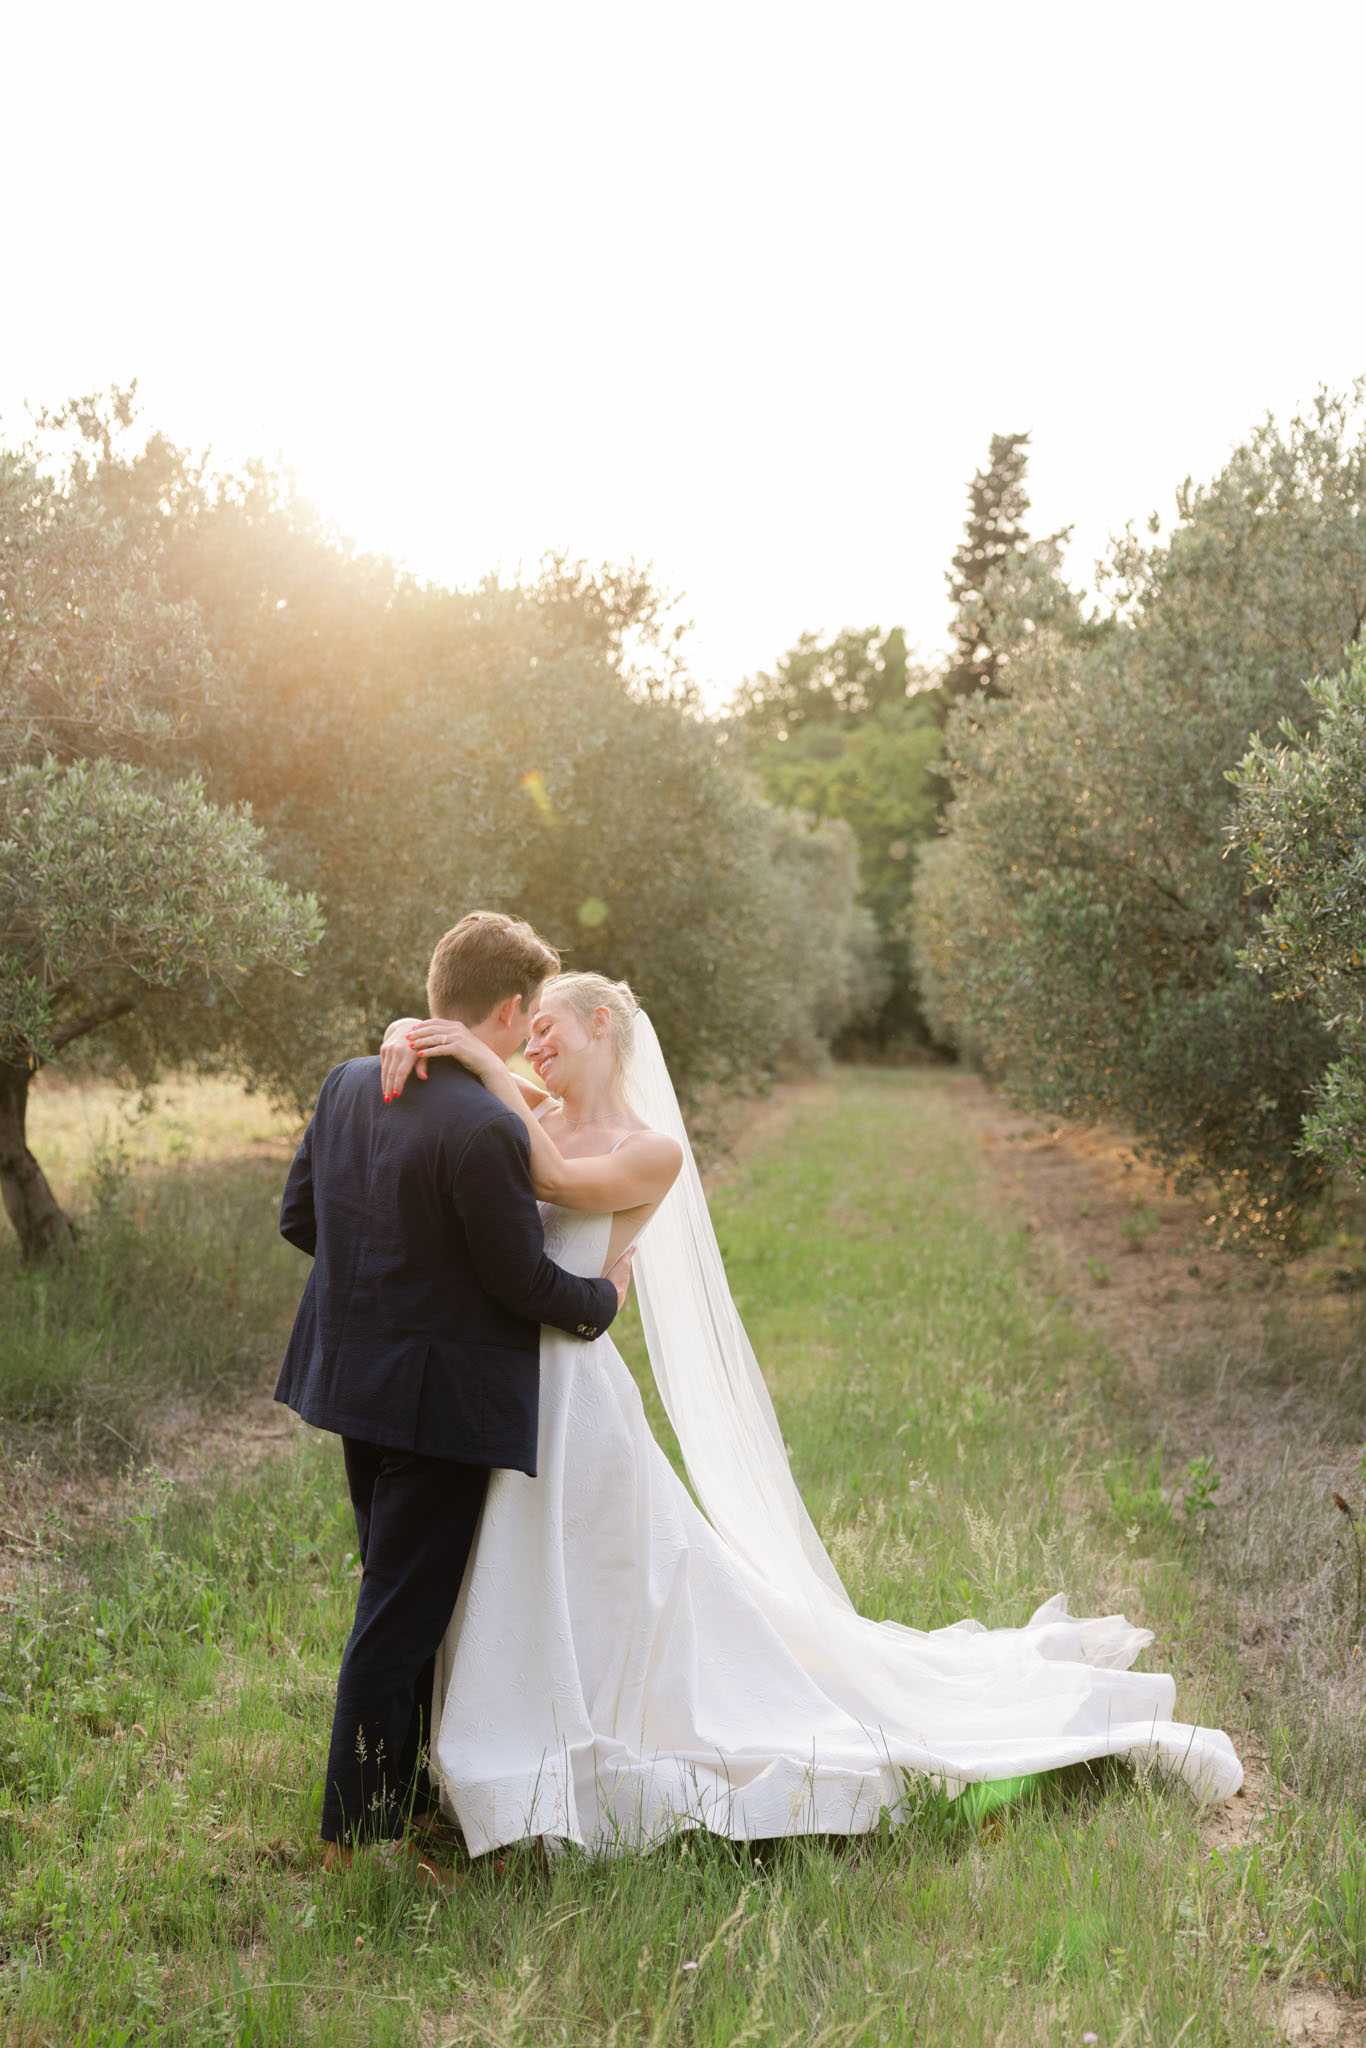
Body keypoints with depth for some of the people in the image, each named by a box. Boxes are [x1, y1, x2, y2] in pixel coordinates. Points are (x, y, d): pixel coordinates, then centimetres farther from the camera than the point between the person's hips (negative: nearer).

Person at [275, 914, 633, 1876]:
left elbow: (299, 1217, 8)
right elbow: (523, 1281, -18)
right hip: (440, 1397, -9)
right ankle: (357, 1829, 16)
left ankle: (405, 1786, 39)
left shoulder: (348, 1083, 0)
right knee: (403, 1610, 4)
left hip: (355, 1372, 9)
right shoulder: (486, 1131, -25)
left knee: (403, 1591, 23)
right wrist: (604, 1296, 2)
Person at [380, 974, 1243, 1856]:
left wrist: (484, 1062, -24)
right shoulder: (532, 1114, 7)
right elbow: (416, 1029, 4)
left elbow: (560, 1181, -26)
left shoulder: (652, 1150, -9)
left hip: (574, 1403, -7)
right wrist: (410, 1042, -19)